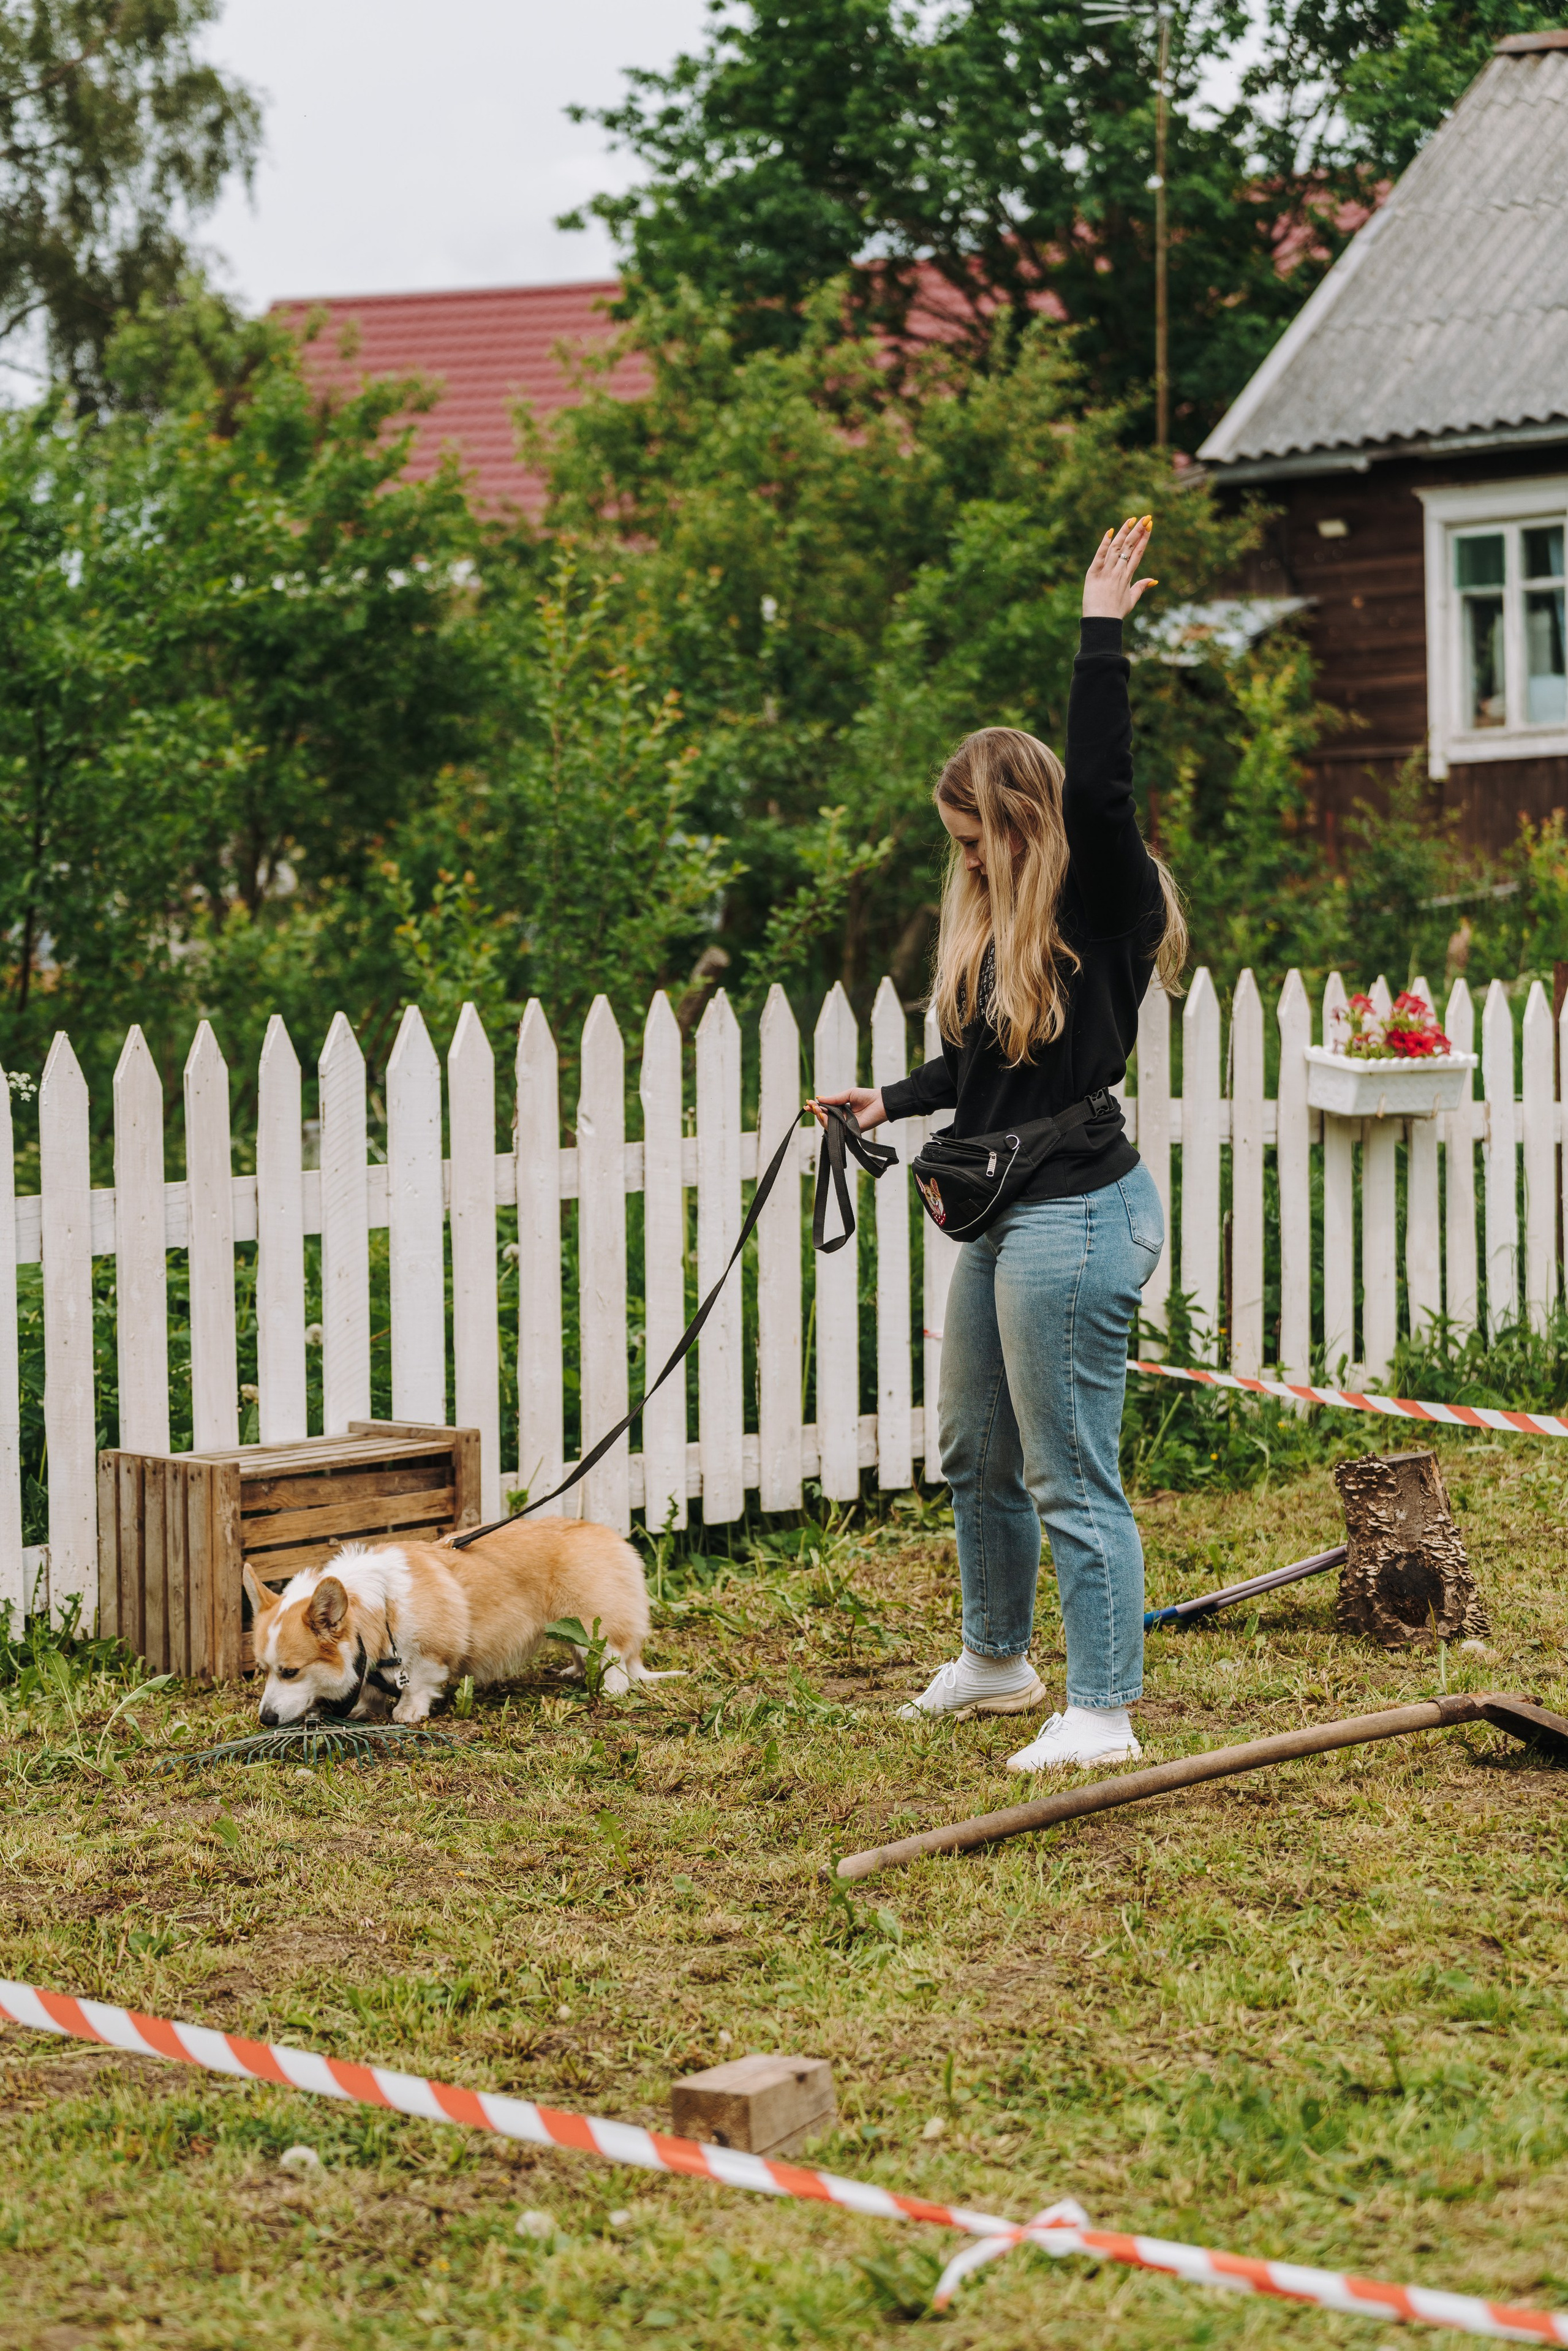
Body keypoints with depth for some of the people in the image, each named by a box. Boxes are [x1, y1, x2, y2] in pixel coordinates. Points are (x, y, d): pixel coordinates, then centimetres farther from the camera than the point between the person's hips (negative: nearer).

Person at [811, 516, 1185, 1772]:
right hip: (1005, 1214, 10)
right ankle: (998, 1659, 40)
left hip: (1077, 1214, -10)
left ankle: (1103, 1713, 3)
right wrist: (895, 1101, 8)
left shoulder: (1106, 904, -11)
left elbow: (1104, 788, -28)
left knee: (1073, 1478, -5)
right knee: (978, 1454, 22)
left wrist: (1103, 634, -27)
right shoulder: (1000, 918, 13)